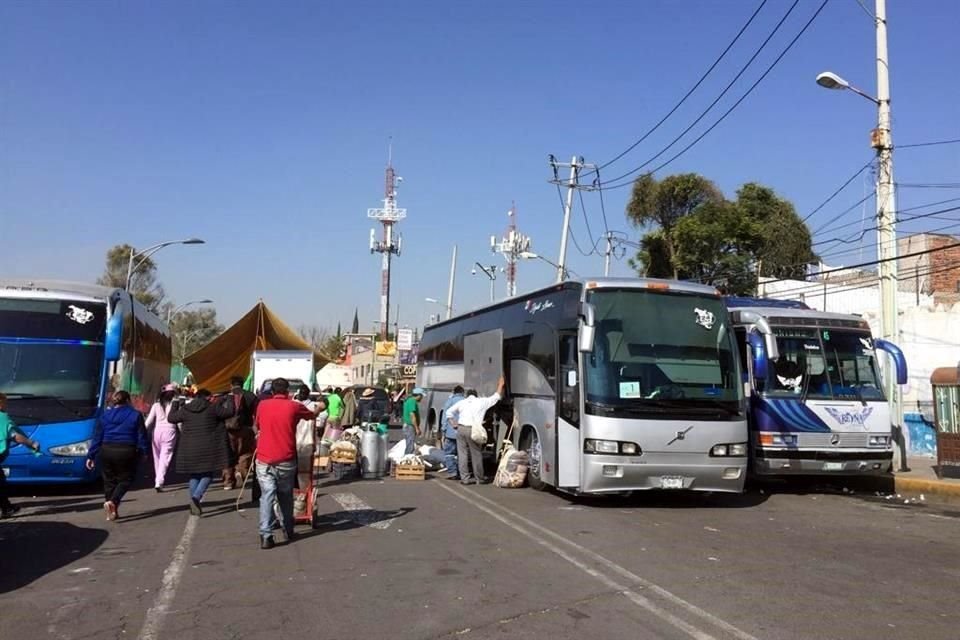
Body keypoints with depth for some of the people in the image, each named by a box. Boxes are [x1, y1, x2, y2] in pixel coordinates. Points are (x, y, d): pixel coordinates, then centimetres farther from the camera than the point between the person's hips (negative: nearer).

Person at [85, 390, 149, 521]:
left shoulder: (105, 415, 8)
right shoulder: (135, 415, 0)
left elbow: (97, 437, 8)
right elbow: (142, 435, -1)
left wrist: (91, 456, 11)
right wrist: (143, 451, 7)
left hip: (107, 451, 3)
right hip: (127, 452, -3)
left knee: (109, 481, 14)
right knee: (126, 479, 10)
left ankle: (112, 512, 16)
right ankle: (112, 502, -14)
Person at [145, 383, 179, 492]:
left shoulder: (156, 405, 6)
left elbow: (149, 421, 2)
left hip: (157, 431, 3)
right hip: (169, 431, -3)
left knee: (157, 458, 15)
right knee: (165, 458, -4)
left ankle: (158, 481, 24)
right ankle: (159, 482, -16)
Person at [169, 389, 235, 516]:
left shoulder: (185, 410, 4)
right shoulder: (212, 408, -5)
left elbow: (171, 418, 18)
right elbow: (229, 412, 0)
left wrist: (175, 404, 35)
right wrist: (230, 399, 17)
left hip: (190, 449, 3)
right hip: (208, 449, -3)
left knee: (194, 476, 15)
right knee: (208, 474, 7)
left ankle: (195, 505, 16)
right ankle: (196, 497, -16)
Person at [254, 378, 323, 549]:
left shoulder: (262, 405, 3)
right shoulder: (294, 406, -2)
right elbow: (312, 415, 18)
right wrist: (319, 407, 40)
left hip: (264, 460, 0)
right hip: (286, 460, 0)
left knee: (267, 496, -2)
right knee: (285, 496, 15)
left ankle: (265, 535, -13)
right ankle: (288, 531, 26)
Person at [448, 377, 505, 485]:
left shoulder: (462, 402, 13)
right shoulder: (481, 402, 7)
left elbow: (450, 412, 11)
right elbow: (496, 397, 17)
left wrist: (454, 423, 19)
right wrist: (500, 385, 29)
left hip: (461, 429, 3)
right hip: (472, 430, -3)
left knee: (462, 454, 8)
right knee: (476, 455, 6)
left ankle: (464, 478, 10)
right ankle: (479, 478, 15)